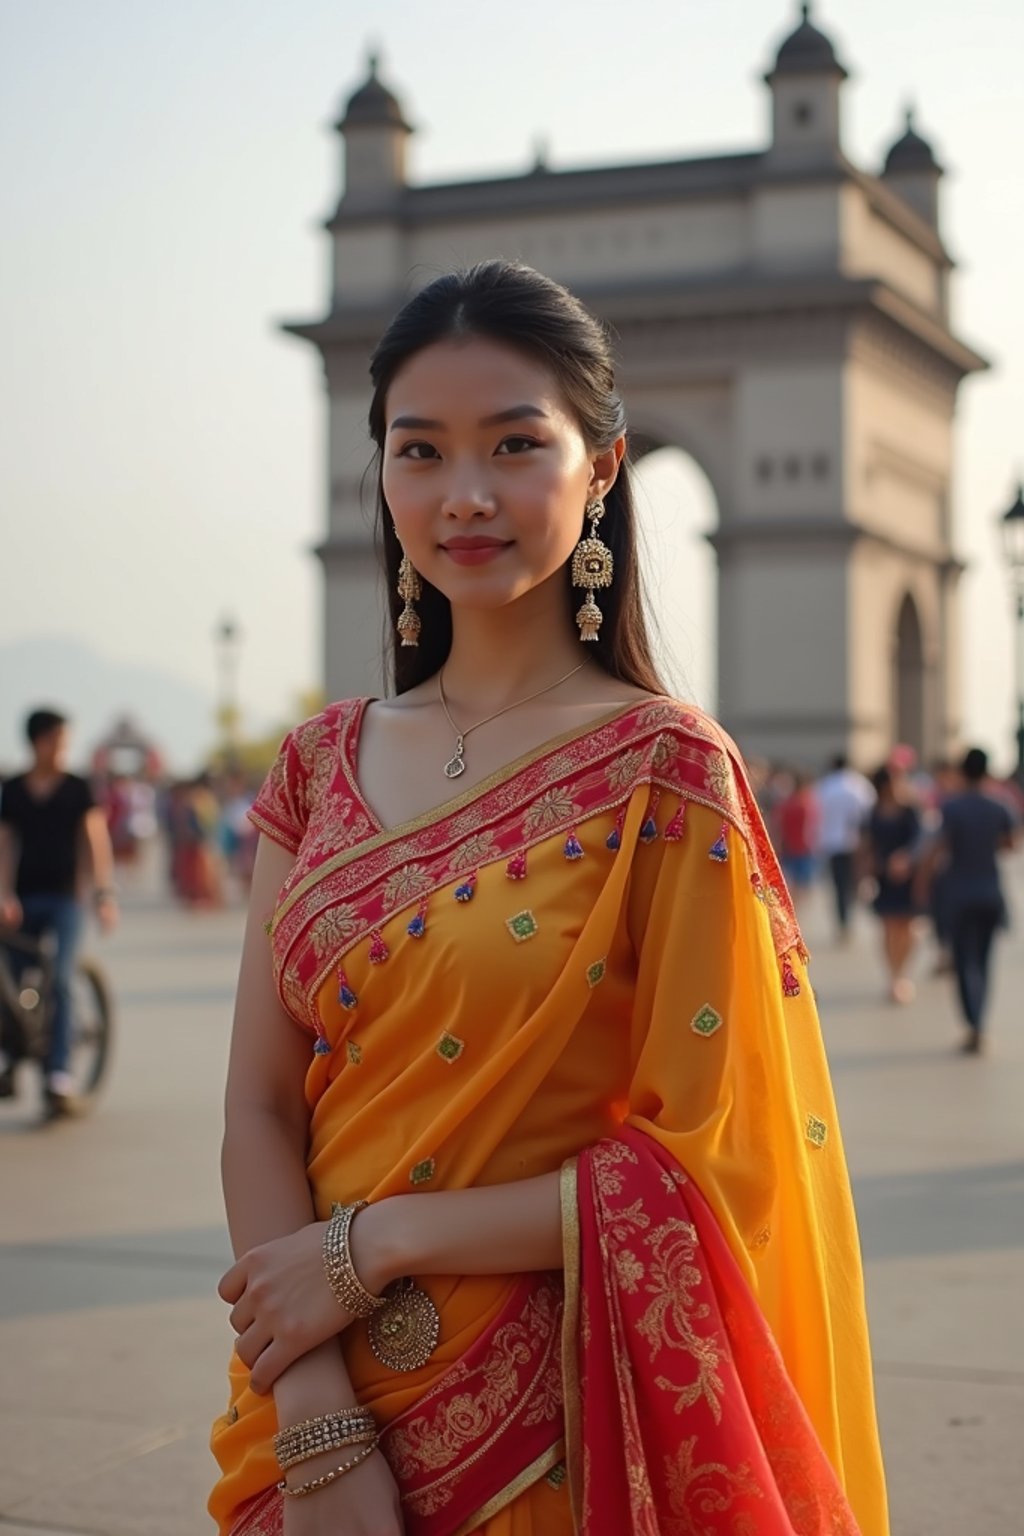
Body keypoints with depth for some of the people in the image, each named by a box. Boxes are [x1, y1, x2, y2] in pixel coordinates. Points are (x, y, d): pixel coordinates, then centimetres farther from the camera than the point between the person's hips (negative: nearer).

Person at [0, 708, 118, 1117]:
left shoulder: (77, 789, 1)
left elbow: (98, 840, -3)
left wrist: (105, 894, -14)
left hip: (64, 898, -2)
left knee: (58, 982, -14)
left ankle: (58, 1079, -15)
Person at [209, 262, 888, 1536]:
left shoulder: (664, 770, -11)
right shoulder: (323, 766, 1)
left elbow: (709, 1164, -14)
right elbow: (260, 1110, -3)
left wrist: (371, 1243, -14)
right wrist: (319, 1434, -14)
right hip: (327, 1420, 4)